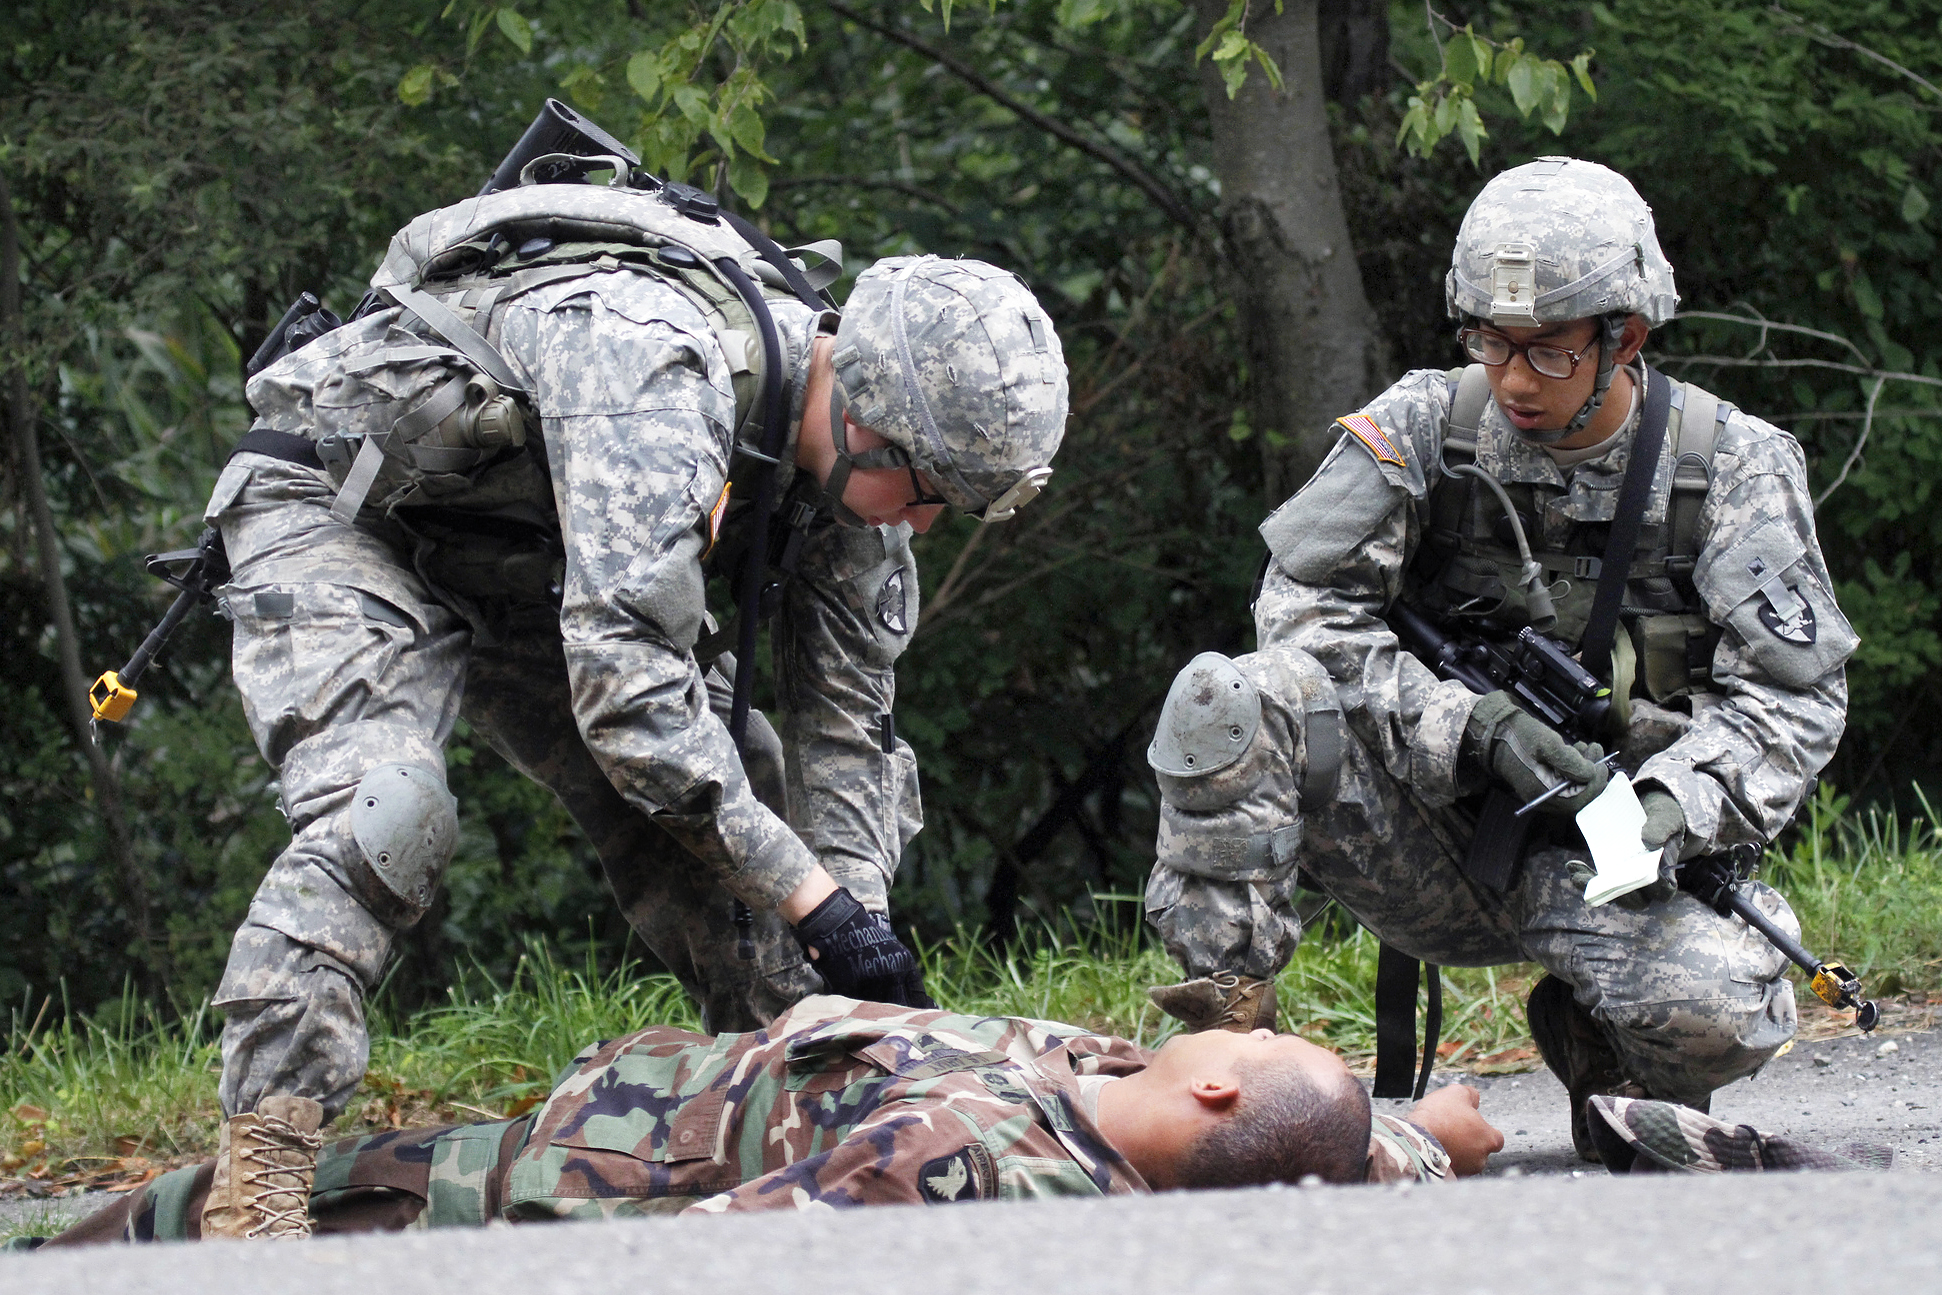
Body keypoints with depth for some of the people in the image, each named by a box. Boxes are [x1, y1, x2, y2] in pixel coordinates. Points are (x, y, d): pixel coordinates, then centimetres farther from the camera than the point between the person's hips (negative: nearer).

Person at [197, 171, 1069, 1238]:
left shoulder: (853, 450, -12)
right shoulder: (650, 362, -40)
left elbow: (845, 719, -4)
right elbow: (628, 683, -44)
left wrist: (861, 930, -18)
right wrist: (817, 904, -40)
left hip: (522, 568, 8)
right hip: (337, 509, -8)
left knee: (728, 804, -1)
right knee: (381, 816, -29)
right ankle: (260, 1163, -30)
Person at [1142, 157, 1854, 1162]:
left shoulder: (1735, 466, -2)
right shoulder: (1421, 427, -1)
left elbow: (1791, 695, -4)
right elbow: (1306, 610, -4)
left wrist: (1674, 810, -23)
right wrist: (1467, 725, -19)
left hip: (1605, 858, 0)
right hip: (1428, 832, 0)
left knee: (1723, 1019, -31)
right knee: (1224, 701, -25)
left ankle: (1592, 1041, 6)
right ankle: (1226, 1010, -18)